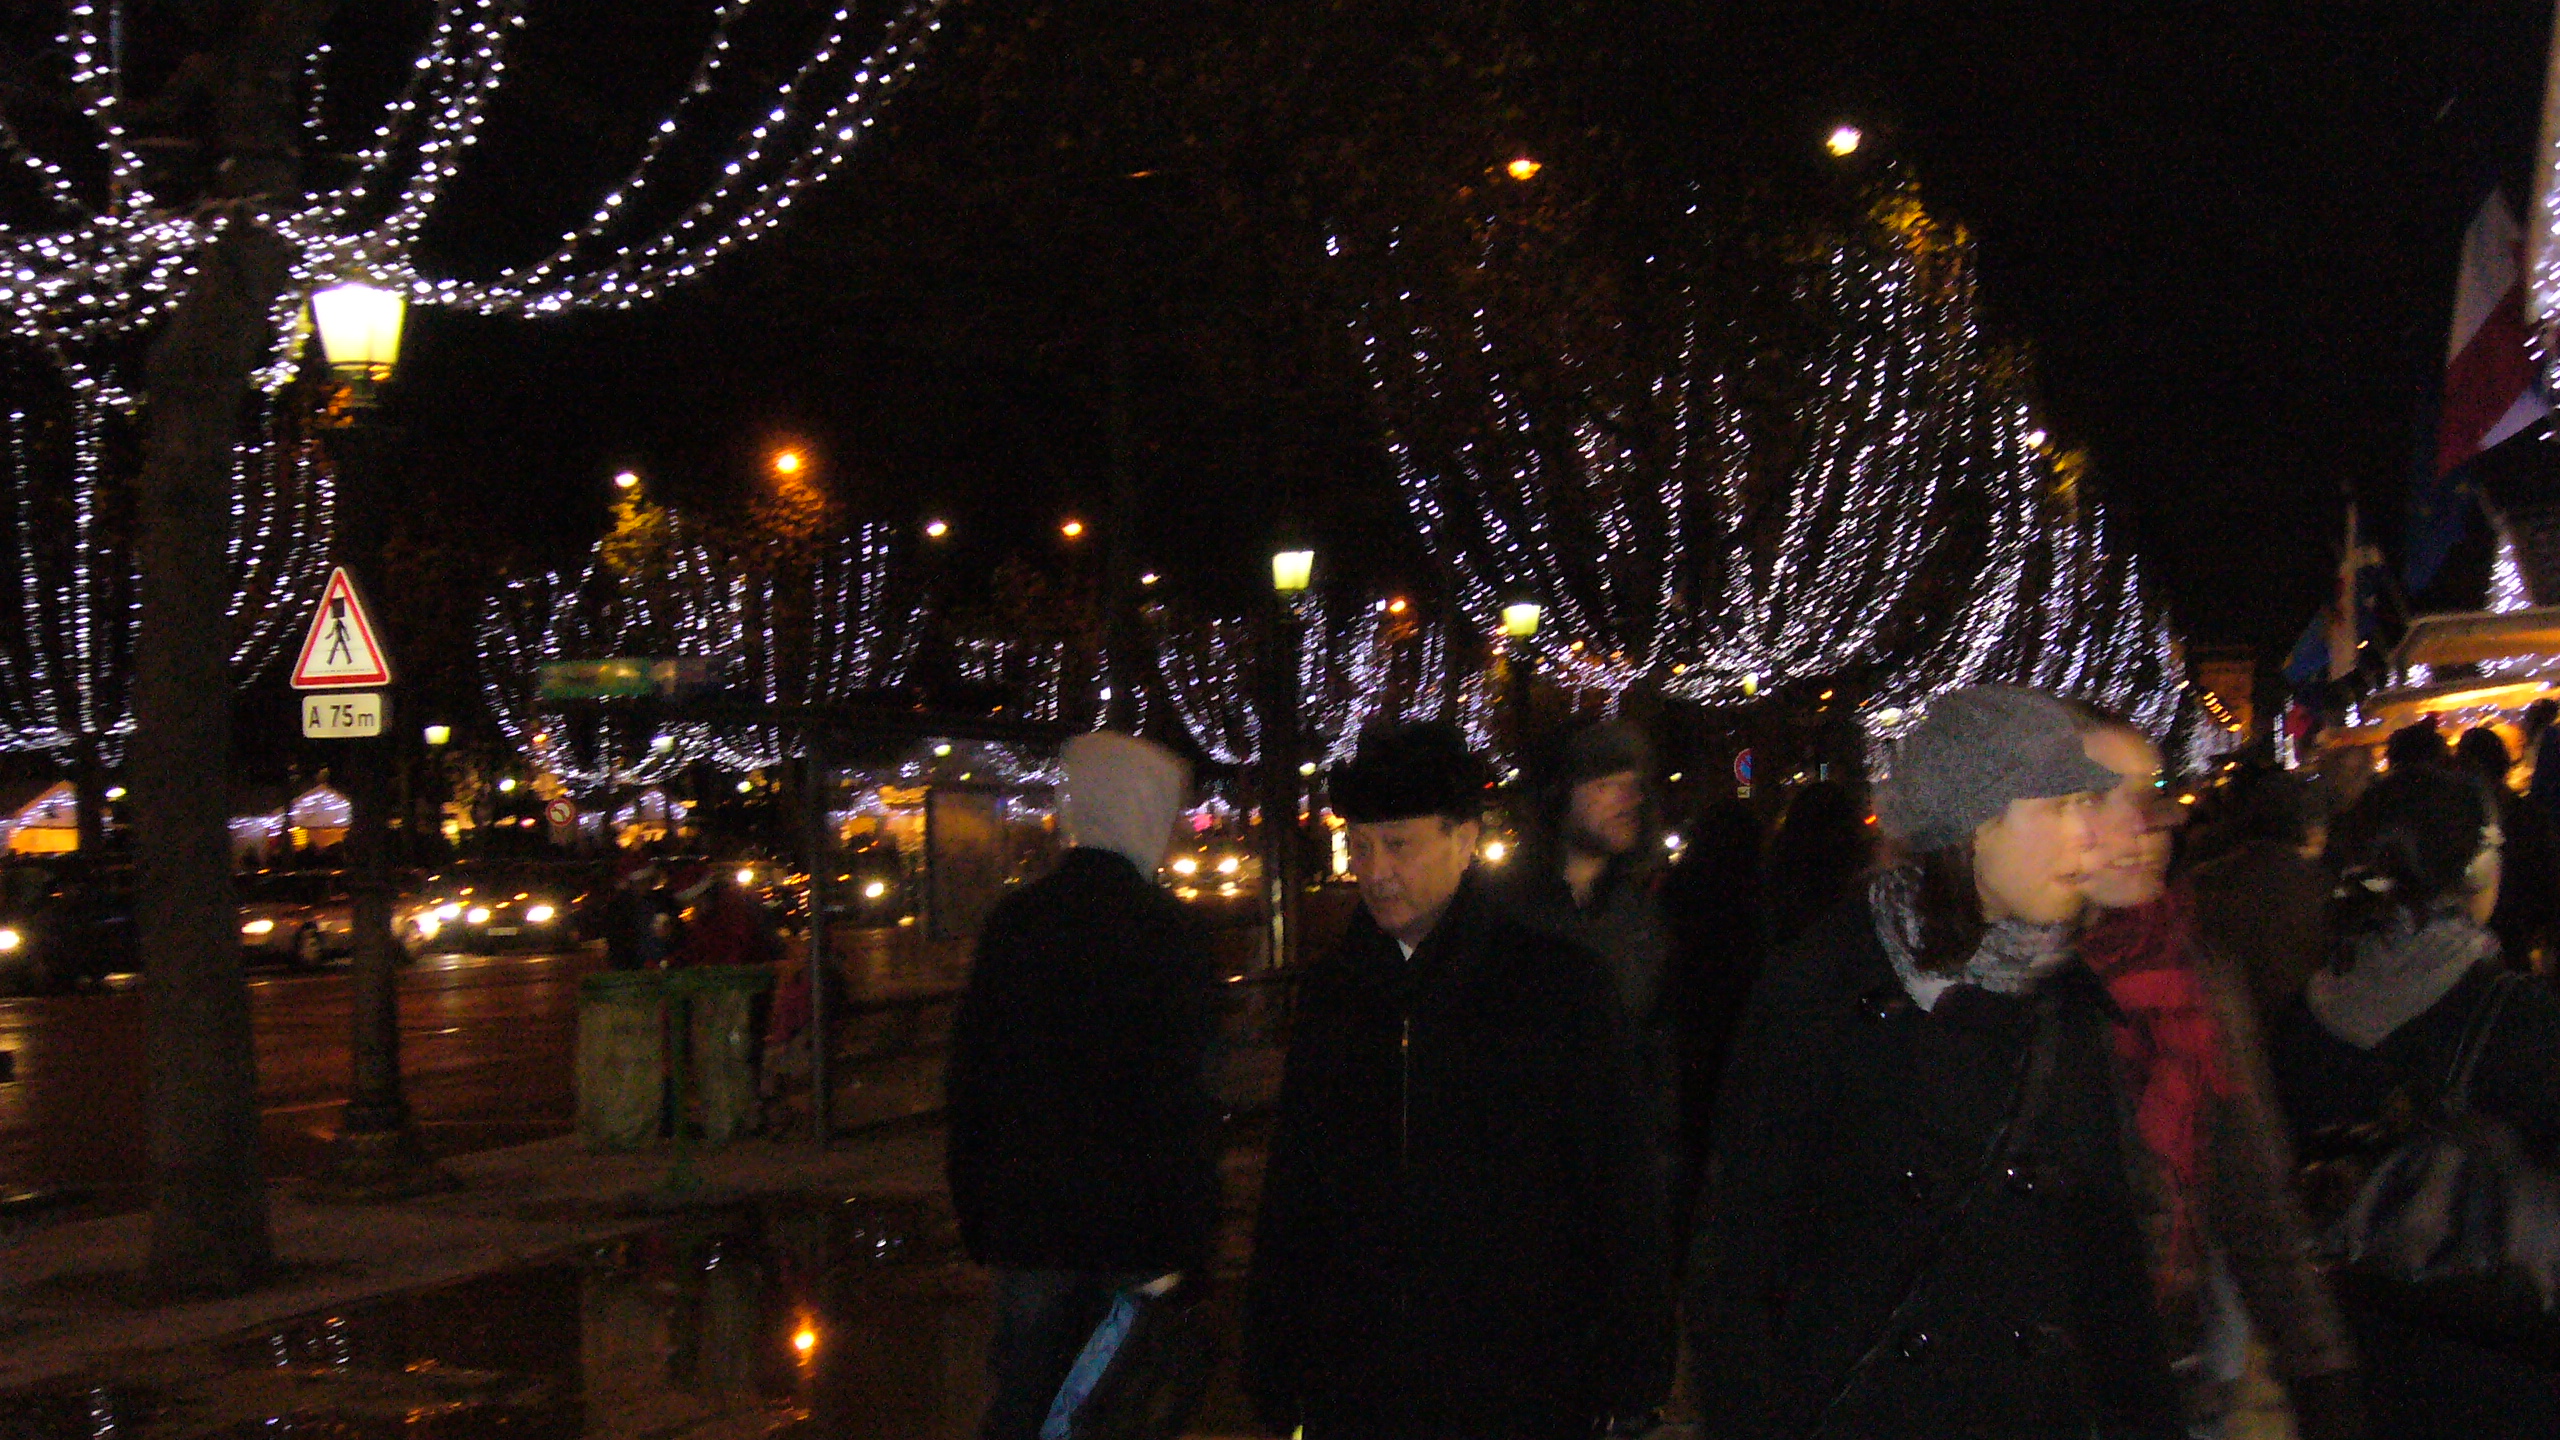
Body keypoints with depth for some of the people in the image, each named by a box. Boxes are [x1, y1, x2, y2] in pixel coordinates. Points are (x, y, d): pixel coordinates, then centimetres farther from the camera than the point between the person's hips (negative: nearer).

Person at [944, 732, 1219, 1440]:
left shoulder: (1012, 919, 4)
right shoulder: (1166, 929, -12)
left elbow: (968, 1076, 8)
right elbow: (1181, 1097, -15)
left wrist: (977, 1219, 16)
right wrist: (1183, 1242, -11)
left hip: (1026, 1223, 4)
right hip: (1131, 1223, -4)